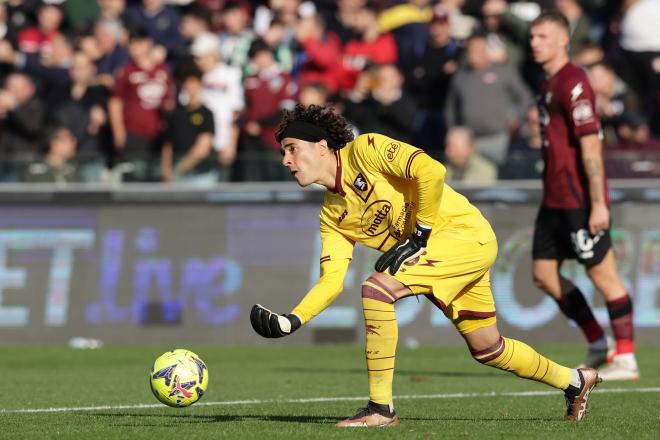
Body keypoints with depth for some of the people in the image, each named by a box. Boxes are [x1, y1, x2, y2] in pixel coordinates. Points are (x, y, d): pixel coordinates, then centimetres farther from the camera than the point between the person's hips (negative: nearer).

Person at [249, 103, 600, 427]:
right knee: (486, 349, 16)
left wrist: (419, 235, -18)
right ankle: (574, 381, 40)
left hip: (463, 229, -9)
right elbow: (332, 280, 2)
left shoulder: (364, 150, -12)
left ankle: (381, 408, -17)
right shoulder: (331, 216, 10)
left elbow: (431, 171, -23)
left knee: (377, 288, -23)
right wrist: (291, 321, -12)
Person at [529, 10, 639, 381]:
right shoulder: (549, 85, 15)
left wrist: (598, 203, -24)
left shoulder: (573, 83, -15)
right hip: (556, 199, 10)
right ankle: (598, 343, 19)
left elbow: (591, 145, -20)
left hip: (580, 202, -10)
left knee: (603, 275, -4)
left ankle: (627, 360, 2)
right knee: (544, 273, 10)